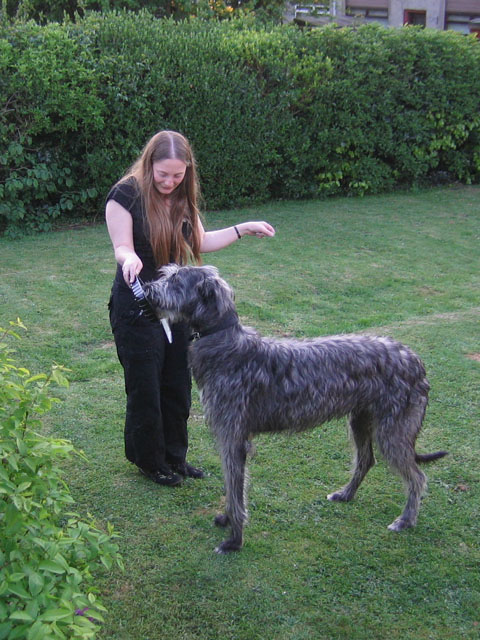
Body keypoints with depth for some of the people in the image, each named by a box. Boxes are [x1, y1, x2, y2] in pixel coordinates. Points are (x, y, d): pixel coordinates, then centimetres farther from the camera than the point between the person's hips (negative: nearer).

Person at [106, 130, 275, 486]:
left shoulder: (183, 198, 6)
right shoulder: (126, 195, -14)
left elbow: (200, 242, 12)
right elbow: (121, 247, -17)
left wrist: (244, 229, 9)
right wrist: (130, 260, -39)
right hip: (137, 307, -6)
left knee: (178, 385, 12)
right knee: (145, 387, 3)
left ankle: (174, 457, 29)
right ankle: (149, 461, 23)